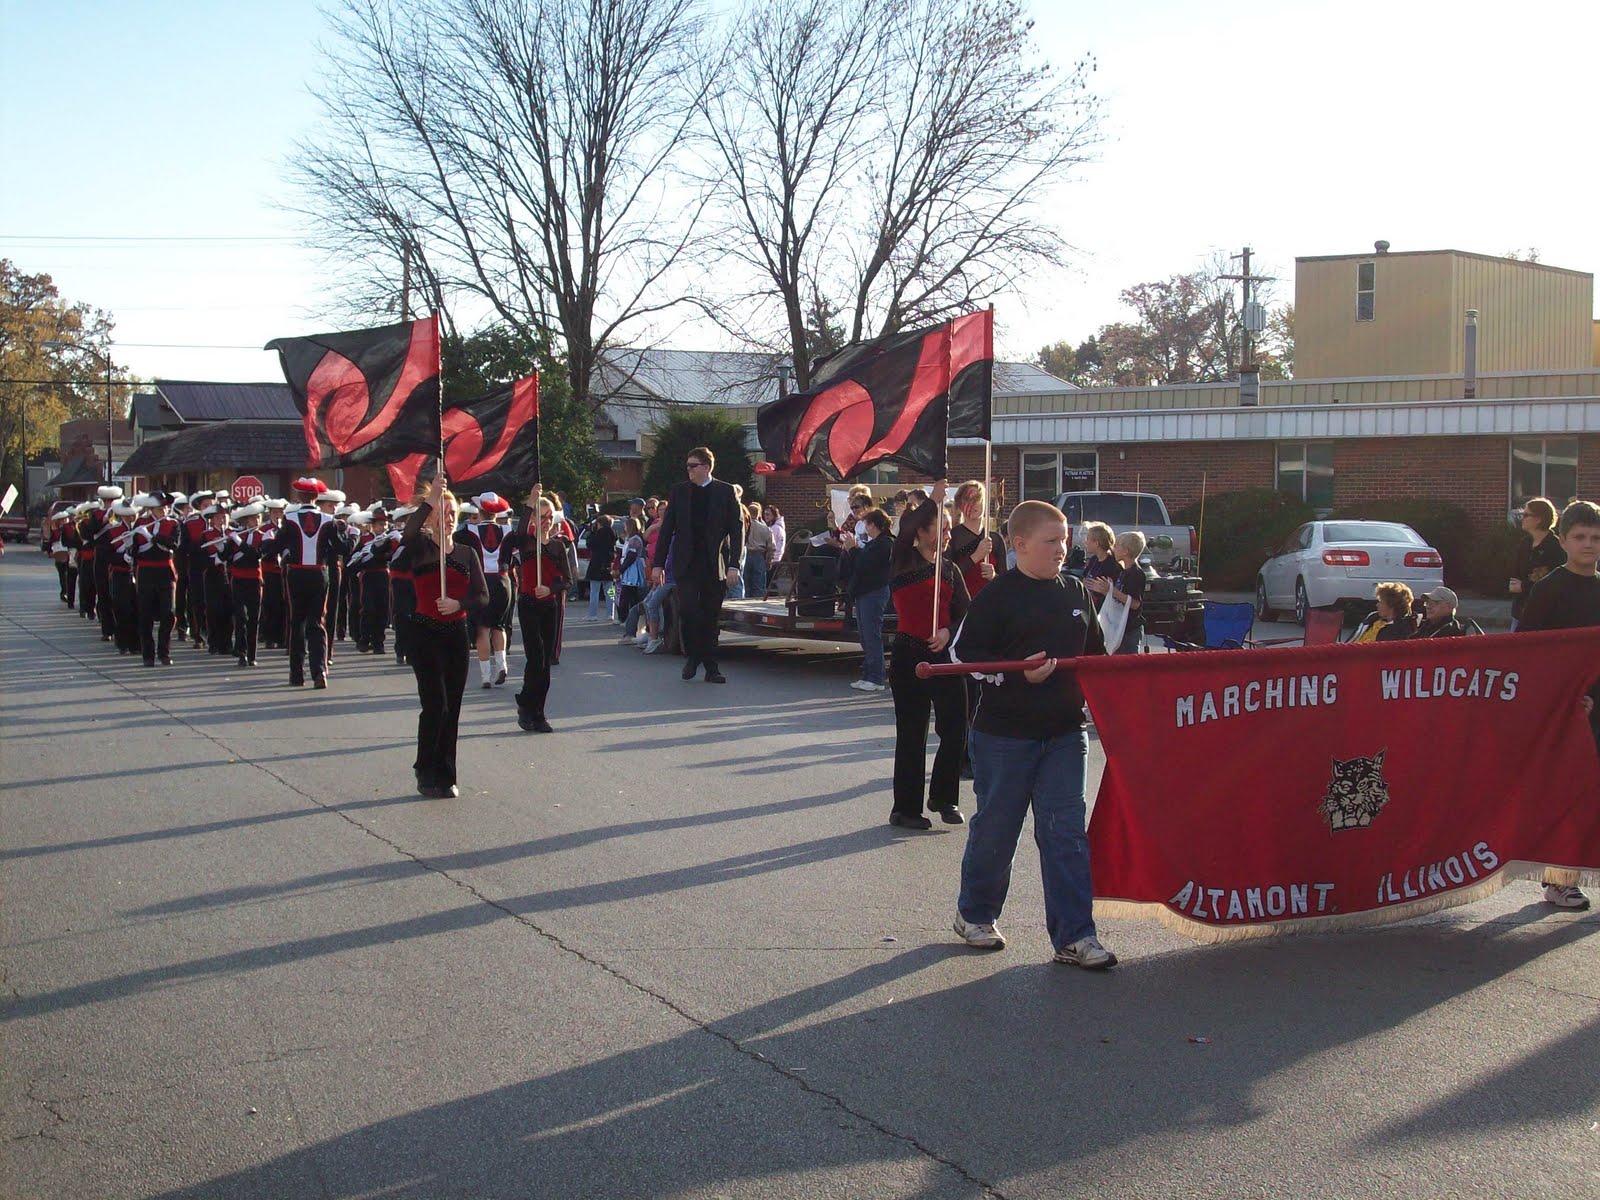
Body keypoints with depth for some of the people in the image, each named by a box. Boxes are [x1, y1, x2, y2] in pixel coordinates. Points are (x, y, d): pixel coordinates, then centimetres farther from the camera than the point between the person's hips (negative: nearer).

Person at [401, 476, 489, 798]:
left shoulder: (466, 553, 9)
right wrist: (431, 499, -34)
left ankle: (445, 777, 13)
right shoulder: (421, 547, -2)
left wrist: (459, 603, -15)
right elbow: (408, 532, -27)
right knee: (435, 704, -11)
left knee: (452, 708, 5)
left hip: (456, 634, 4)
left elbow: (483, 595, 3)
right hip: (425, 634, -4)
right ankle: (427, 775, 2)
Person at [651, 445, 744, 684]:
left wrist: (734, 565, -8)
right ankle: (692, 655, 8)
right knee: (687, 609, -14)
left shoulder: (725, 492, 3)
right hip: (687, 564, 1)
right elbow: (667, 529, 9)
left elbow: (737, 530, 1)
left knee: (710, 617, 3)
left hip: (714, 564, -1)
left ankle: (711, 667, 12)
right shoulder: (679, 491, 7)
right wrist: (658, 564, 4)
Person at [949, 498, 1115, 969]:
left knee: (1066, 832, 0)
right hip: (1004, 735, -4)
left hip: (1065, 732, 4)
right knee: (995, 828, 9)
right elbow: (962, 653, -11)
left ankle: (1073, 935, 2)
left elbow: (1096, 653, 22)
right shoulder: (998, 596, -8)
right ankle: (974, 914, 29)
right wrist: (1017, 673, -20)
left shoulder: (1076, 593, 9)